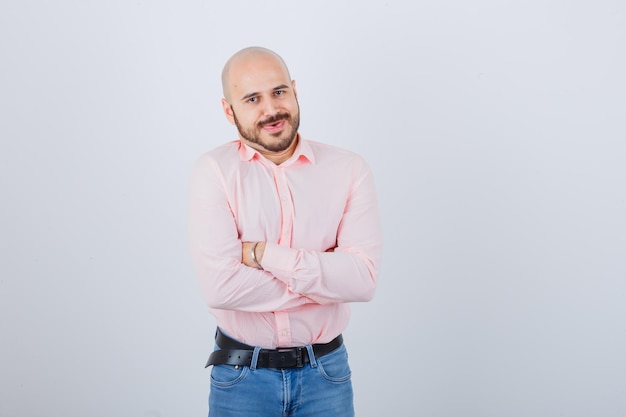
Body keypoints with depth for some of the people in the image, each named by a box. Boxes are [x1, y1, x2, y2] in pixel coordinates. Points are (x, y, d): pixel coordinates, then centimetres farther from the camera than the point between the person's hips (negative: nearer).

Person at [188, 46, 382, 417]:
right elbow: (220, 286, -21)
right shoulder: (214, 171, -10)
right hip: (242, 374, -1)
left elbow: (363, 279, -16)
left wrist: (263, 254, -19)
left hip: (326, 371, 1)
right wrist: (326, 275, -15)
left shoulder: (349, 169, -6)